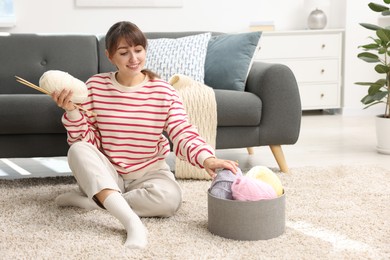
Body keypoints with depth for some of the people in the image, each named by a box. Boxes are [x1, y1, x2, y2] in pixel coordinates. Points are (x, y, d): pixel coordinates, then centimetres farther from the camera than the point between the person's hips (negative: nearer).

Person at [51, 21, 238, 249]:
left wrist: (206, 158, -40)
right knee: (78, 150, -31)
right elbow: (86, 140, -6)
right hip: (107, 173, 1)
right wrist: (72, 111, -24)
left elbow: (184, 135, -20)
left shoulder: (163, 91, -10)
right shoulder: (95, 86, -7)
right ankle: (133, 223, -44)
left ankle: (92, 200, -16)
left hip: (149, 172, -1)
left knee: (170, 198, -33)